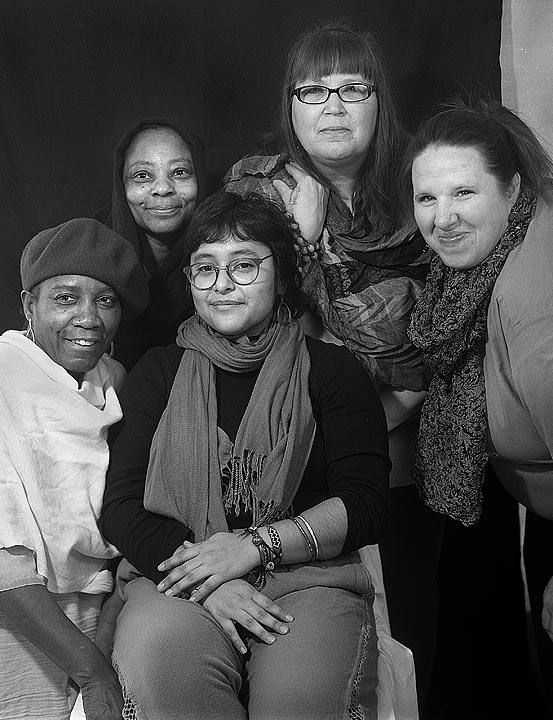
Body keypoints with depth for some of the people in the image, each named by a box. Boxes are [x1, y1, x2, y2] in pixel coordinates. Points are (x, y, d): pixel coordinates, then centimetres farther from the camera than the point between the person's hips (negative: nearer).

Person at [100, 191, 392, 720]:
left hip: (308, 578, -1)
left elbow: (366, 506, 1)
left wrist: (257, 544, -12)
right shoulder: (159, 372, 15)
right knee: (160, 676, -31)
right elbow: (120, 506, 5)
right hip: (178, 577, 2)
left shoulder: (331, 371, 10)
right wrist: (209, 582, -12)